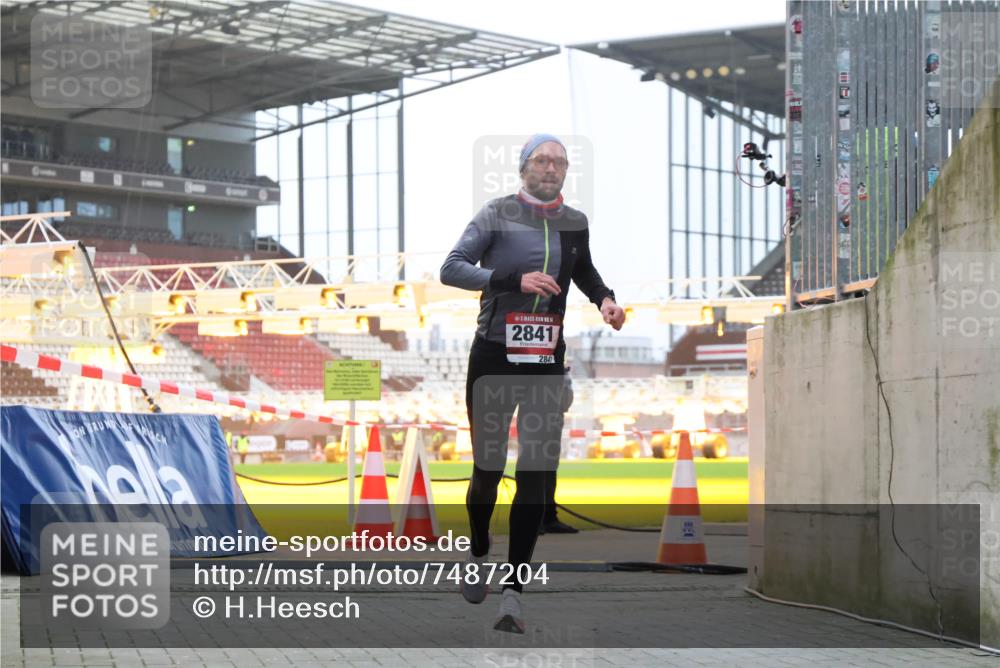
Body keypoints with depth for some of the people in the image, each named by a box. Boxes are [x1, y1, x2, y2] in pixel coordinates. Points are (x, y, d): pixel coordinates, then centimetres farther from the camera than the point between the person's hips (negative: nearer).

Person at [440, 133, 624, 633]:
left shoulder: (575, 222, 8)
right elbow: (451, 269, -14)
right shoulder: (498, 214, -5)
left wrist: (605, 298, 8)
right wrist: (514, 281, -24)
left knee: (535, 476, -6)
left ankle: (513, 596, -5)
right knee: (487, 470, 4)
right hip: (494, 356, -3)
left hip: (548, 361, 3)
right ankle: (477, 556, 34)